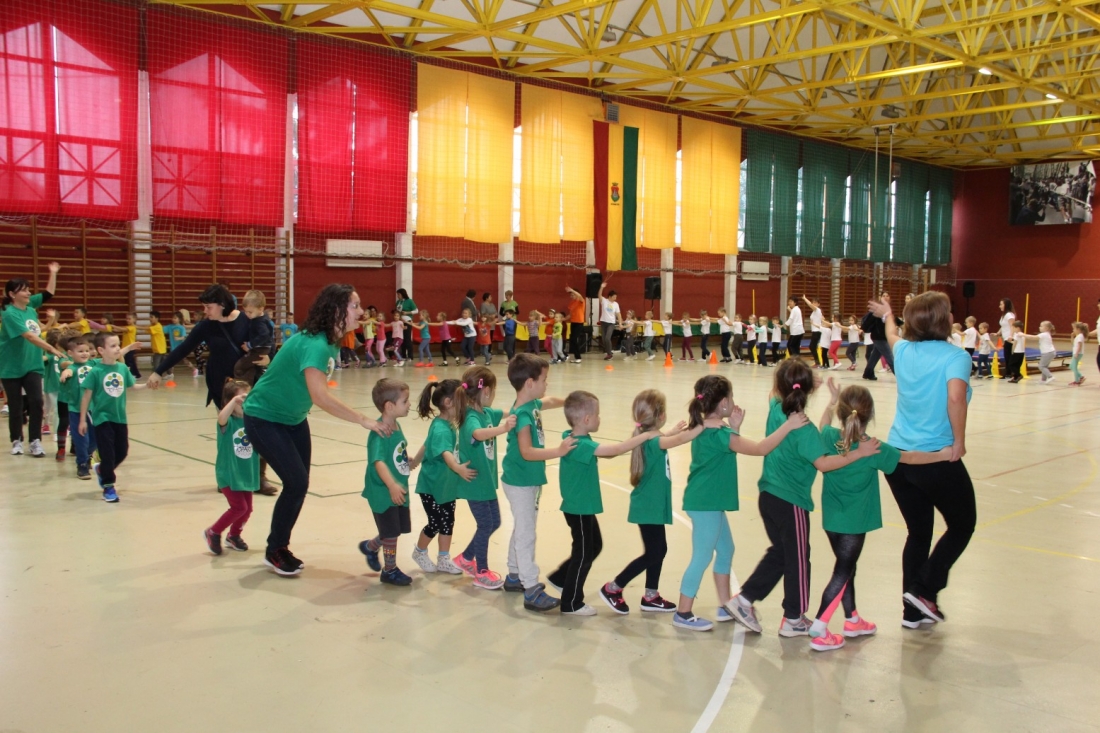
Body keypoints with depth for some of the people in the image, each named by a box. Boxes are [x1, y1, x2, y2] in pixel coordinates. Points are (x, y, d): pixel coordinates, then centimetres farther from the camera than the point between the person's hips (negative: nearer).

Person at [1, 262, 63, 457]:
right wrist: (52, 349, -34)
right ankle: (16, 441, 21)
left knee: (36, 402, -7)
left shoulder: (30, 305, 2)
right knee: (16, 406, 6)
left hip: (32, 365, 5)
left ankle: (35, 441, -1)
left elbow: (48, 293, 15)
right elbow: (29, 336, -28)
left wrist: (53, 273, 7)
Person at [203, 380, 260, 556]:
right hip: (229, 474, -5)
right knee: (239, 507, -11)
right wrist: (235, 400, -50)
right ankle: (213, 532, 11)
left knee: (247, 508, 11)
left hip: (247, 474, 5)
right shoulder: (228, 421, -14)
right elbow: (222, 418, -37)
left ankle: (234, 535, 37)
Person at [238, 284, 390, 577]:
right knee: (296, 482, -10)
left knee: (299, 484, 9)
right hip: (264, 418, -9)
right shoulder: (314, 345, -31)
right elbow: (320, 396, -42)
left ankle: (280, 546, 26)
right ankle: (274, 552, 10)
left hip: (292, 418, 9)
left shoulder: (329, 342, -3)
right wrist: (364, 420, -39)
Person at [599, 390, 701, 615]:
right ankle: (612, 588, 7)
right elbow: (679, 440, -39)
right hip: (649, 507, -10)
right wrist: (702, 426, -37)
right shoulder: (652, 441, -23)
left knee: (658, 550, 16)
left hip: (652, 505, 10)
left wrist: (673, 431, 28)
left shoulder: (650, 437, 5)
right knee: (652, 553, -2)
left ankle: (651, 597, 26)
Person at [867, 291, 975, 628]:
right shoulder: (955, 356, -12)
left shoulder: (904, 351, 6)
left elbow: (892, 333, 29)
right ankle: (925, 591, 6)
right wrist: (959, 441, -16)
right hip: (937, 459, -6)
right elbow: (955, 398, -29)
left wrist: (886, 314, 50)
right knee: (962, 525, 17)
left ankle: (913, 611, 21)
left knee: (918, 532, 17)